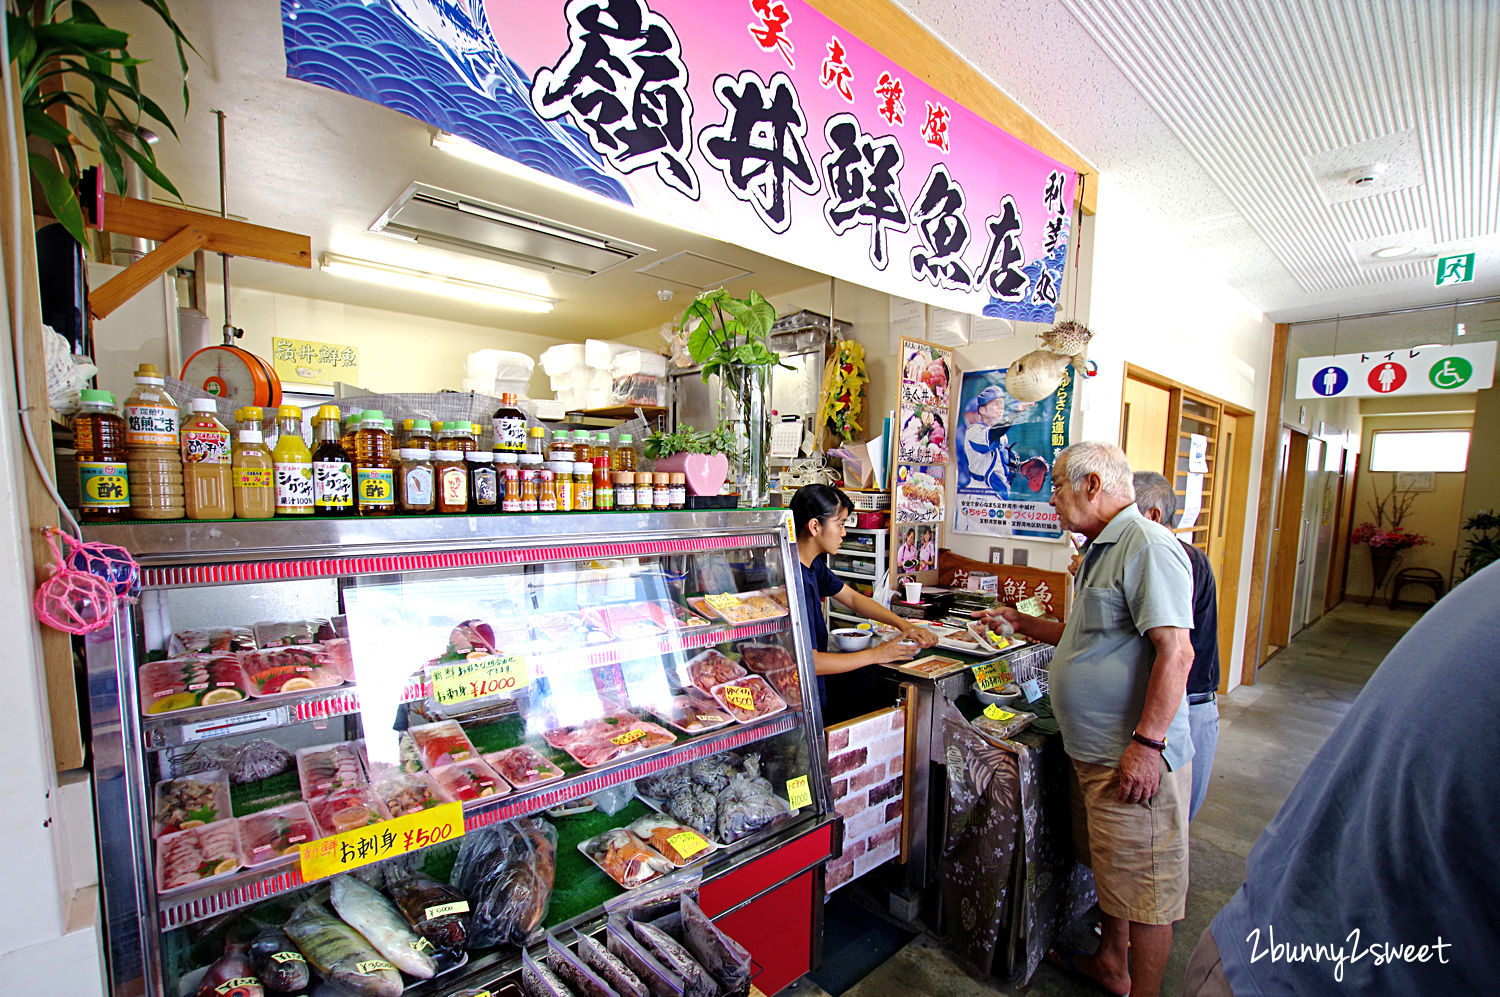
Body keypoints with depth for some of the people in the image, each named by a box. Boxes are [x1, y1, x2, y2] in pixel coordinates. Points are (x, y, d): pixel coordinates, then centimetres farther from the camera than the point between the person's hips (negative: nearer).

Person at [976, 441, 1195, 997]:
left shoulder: (1147, 546, -18)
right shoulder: (1102, 550, 14)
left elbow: (1175, 650, -25)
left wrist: (1147, 743, -26)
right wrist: (1020, 624, 18)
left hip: (1136, 756, -10)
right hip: (1095, 749, 10)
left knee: (1143, 884, 6)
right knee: (1110, 867, 24)